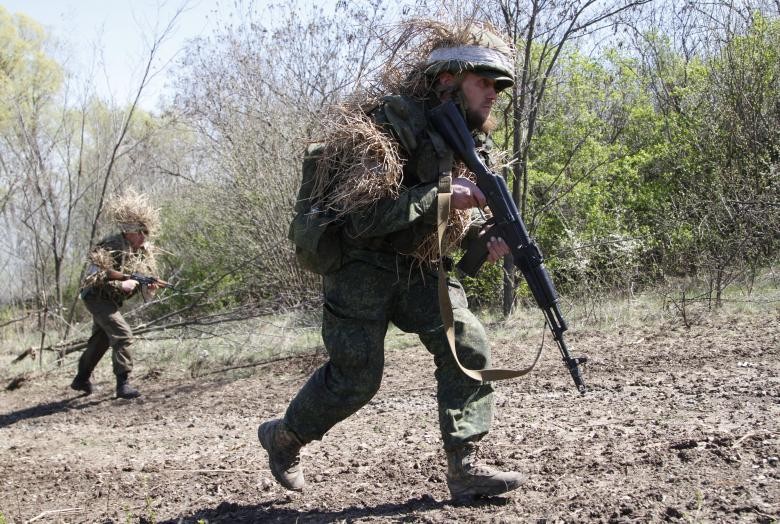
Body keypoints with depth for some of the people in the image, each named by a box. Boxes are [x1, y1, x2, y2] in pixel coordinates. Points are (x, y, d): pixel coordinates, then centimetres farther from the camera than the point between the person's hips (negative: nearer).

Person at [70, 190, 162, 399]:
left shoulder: (145, 250, -2)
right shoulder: (111, 247, -25)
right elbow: (94, 278, -29)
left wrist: (148, 286, -14)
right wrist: (121, 284, -35)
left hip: (112, 301, 9)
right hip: (96, 296, -9)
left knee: (101, 340, 19)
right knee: (122, 334, -22)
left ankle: (81, 380, 37)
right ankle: (123, 384, -20)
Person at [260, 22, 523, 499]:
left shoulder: (470, 141, 4)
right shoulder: (392, 125, -21)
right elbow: (361, 217, -29)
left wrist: (487, 243, -9)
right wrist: (438, 196, -30)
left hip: (418, 268, 7)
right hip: (362, 266, -7)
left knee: (469, 349, -11)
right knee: (356, 377, -1)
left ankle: (465, 468, -6)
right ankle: (282, 437, 26)